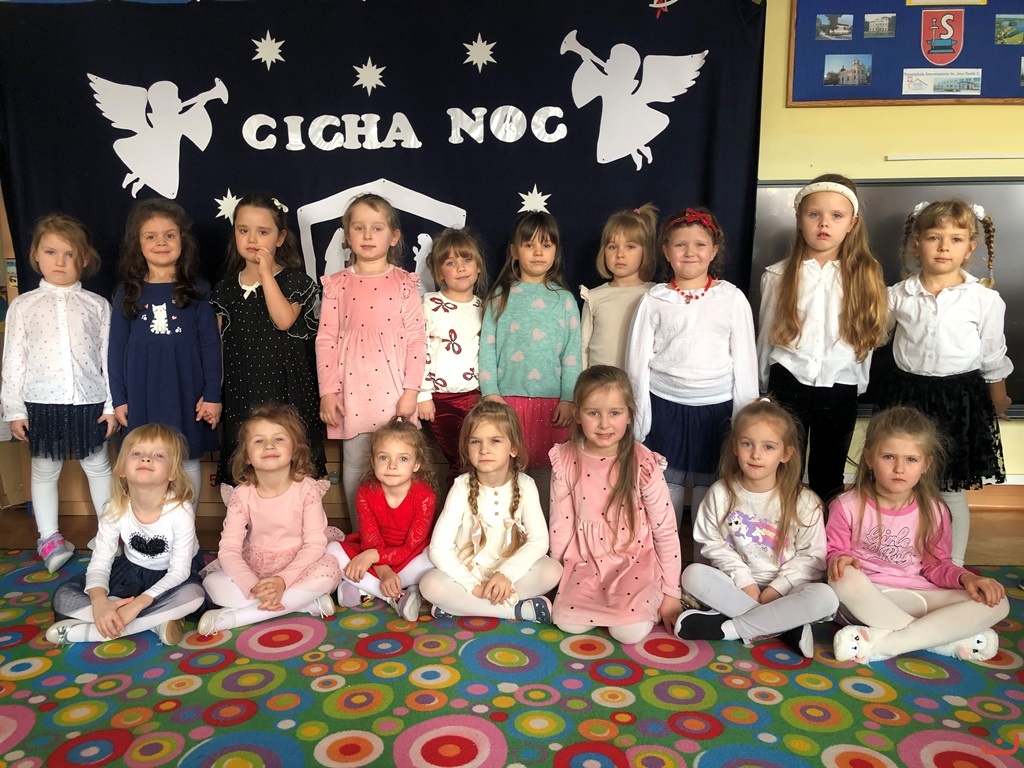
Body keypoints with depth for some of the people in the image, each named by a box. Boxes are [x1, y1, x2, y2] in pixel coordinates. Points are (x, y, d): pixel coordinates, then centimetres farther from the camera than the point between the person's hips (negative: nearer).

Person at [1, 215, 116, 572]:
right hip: (42, 404, 0)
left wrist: (111, 406, -1)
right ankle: (49, 537, 27)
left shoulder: (97, 305, 1)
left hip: (90, 403, 0)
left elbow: (108, 357, 2)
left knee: (99, 467, 12)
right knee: (44, 471, 12)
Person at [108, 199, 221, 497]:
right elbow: (116, 347, 6)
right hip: (142, 393, 1)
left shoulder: (197, 290, 0)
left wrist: (213, 394, -5)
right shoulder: (127, 292, 3)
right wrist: (118, 398, 2)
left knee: (188, 462, 10)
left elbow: (211, 344, -1)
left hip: (186, 391, -1)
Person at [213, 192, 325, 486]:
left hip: (284, 386, -3)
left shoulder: (294, 280, -2)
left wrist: (266, 273, -16)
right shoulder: (226, 287, 9)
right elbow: (219, 342, 13)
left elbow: (285, 320, -19)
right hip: (240, 387, 4)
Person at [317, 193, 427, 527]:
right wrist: (328, 391, -1)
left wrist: (411, 390, -8)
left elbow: (417, 339, -3)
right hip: (352, 391, 2)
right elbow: (326, 340, 4)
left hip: (393, 391, -1)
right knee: (354, 466, 9)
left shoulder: (404, 283, 1)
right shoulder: (337, 284, 5)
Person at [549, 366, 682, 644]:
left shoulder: (643, 464, -17)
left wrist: (671, 592, -5)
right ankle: (616, 604, 11)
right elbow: (560, 524, 1)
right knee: (567, 621, -16)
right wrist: (556, 578, 7)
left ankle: (648, 603, 12)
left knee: (630, 631, -20)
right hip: (585, 561, 3)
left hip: (635, 560, -2)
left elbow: (666, 530, -10)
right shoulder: (565, 460, -10)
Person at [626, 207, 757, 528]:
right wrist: (640, 424, 1)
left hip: (716, 410, 0)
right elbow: (637, 363, 4)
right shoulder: (654, 301, 2)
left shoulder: (732, 299, 2)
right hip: (665, 408, 0)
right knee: (664, 494, 6)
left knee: (709, 496, 7)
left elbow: (745, 361, 4)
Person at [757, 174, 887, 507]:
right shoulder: (778, 276, -2)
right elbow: (767, 334, 5)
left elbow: (868, 336, 6)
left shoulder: (865, 276, -1)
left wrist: (858, 386, 8)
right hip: (789, 385, -1)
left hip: (839, 391, 1)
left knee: (829, 478, 15)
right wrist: (765, 386, 11)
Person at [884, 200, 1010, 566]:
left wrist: (998, 399, 10)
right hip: (909, 394, 2)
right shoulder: (899, 295, -3)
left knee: (952, 490, 8)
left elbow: (993, 357, 3)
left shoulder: (984, 299, -6)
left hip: (960, 398, -2)